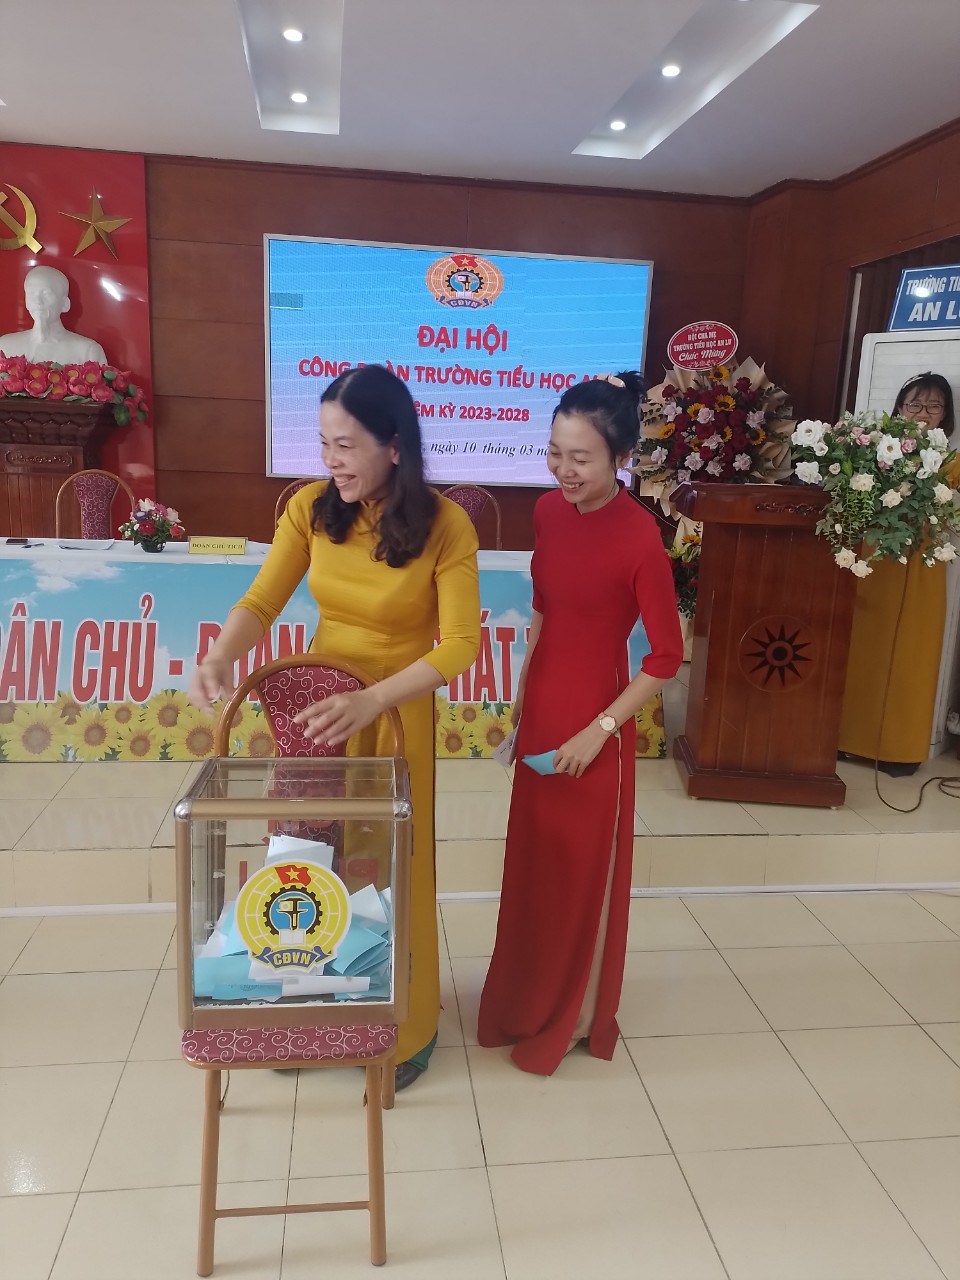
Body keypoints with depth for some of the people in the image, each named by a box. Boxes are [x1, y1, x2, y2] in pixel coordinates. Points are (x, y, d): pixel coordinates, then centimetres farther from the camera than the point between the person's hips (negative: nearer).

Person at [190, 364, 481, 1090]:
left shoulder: (446, 526, -17)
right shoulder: (311, 508, -5)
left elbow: (460, 645, -19)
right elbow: (261, 603, -4)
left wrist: (371, 701, -31)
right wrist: (219, 658, -24)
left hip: (397, 715, -3)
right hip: (314, 708, 4)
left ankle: (407, 1027, 33)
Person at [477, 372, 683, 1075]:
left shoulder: (639, 536, -21)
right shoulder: (549, 510, -1)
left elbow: (667, 656, -16)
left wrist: (599, 730, -15)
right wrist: (523, 702, 14)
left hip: (594, 717, -6)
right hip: (541, 707, 7)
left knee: (582, 869, 11)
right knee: (532, 861, 20)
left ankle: (573, 1017, 34)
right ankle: (525, 997, 43)